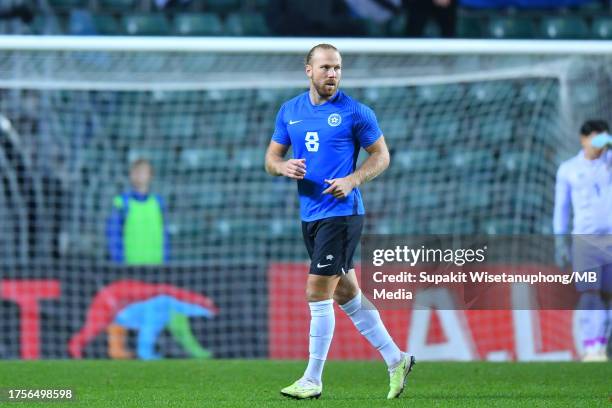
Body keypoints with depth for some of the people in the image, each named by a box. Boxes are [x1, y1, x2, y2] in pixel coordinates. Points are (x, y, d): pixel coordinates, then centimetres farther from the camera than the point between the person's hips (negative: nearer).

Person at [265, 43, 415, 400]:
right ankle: (396, 360, 23)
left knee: (318, 293, -10)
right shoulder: (290, 111, 9)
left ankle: (313, 380, -2)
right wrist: (284, 166, -9)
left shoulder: (355, 112, -6)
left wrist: (352, 180, -16)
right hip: (310, 214, 7)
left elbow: (381, 156, 0)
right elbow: (271, 158, 14)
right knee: (345, 293, 12)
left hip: (341, 213, -6)